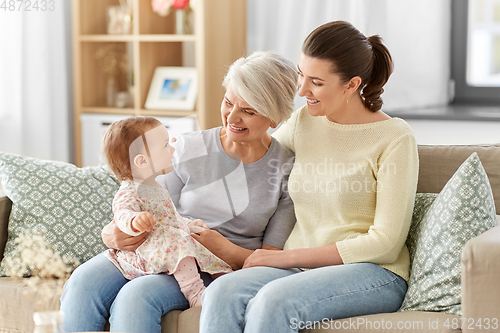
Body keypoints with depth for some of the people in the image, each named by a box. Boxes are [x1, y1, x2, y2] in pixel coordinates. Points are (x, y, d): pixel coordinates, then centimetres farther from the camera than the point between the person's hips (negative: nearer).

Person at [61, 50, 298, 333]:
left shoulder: (287, 171, -1)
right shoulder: (189, 149, 4)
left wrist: (224, 249, -22)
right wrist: (112, 234, -18)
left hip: (216, 269, -3)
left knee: (136, 296, -34)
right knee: (83, 282, -29)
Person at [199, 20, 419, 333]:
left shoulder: (394, 138, -7)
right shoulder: (304, 121, 10)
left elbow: (385, 242, -11)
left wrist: (289, 256, -12)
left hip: (371, 273, -5)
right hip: (300, 270, 5)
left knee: (274, 299, -36)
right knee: (221, 293, -28)